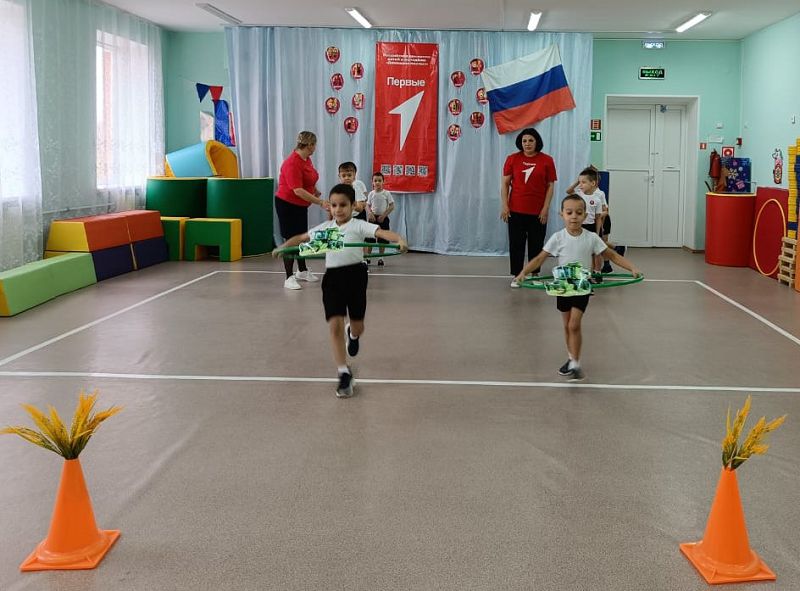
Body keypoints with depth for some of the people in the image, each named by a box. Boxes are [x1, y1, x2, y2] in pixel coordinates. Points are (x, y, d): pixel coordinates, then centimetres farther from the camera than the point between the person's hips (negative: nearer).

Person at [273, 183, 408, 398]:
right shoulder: (325, 227, 10)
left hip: (355, 275, -2)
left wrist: (400, 239, -37)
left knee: (357, 326, 8)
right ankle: (344, 372, 2)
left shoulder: (359, 226, -4)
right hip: (333, 276, 2)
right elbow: (301, 238, 21)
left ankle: (353, 334, 50)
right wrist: (282, 247, 12)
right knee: (335, 324, -7)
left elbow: (381, 232, -20)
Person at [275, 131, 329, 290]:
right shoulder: (292, 163, -25)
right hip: (287, 205, -9)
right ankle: (289, 278, 2)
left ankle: (302, 271, 34)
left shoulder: (307, 159, 2)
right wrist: (320, 202, -32)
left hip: (301, 205, 9)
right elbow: (298, 190, -31)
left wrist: (316, 192, 6)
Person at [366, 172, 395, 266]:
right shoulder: (371, 194, 2)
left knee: (382, 239, 2)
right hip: (373, 217, 1)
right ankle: (367, 257, 9)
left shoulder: (386, 193, -5)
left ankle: (380, 258, 11)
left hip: (383, 218, -1)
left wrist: (383, 215, -11)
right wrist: (370, 213, -14)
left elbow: (392, 206, -4)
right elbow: (368, 206, 6)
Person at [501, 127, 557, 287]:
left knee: (536, 244, 9)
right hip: (516, 210, 0)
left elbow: (550, 186, 1)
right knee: (516, 244, 3)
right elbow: (505, 184, 2)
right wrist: (504, 205, -5)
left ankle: (535, 274, 24)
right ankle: (516, 276, 11)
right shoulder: (512, 159, 0)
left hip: (538, 212, 0)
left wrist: (546, 208, -5)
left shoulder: (547, 160, -2)